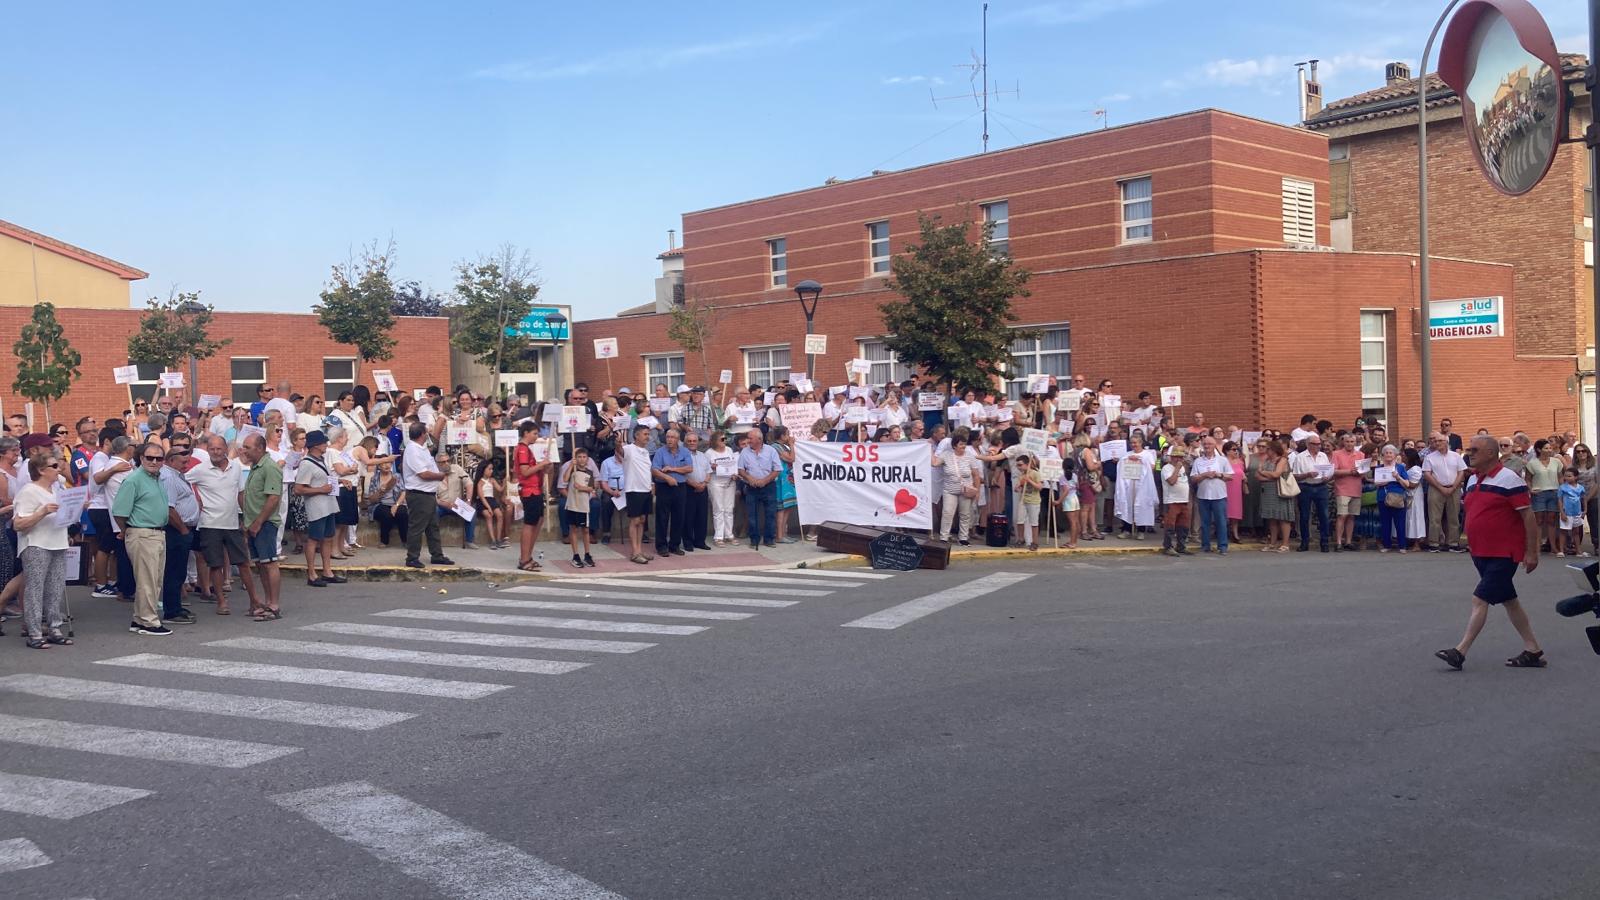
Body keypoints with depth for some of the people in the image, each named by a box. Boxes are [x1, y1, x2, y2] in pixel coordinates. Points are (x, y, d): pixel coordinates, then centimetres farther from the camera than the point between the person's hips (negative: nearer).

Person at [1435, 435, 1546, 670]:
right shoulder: (1472, 480, 10)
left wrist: (1531, 552, -16)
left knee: (1480, 599, -12)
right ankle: (1533, 651, 23)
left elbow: (1528, 516, -15)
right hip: (1481, 553, 9)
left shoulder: (1509, 479, -14)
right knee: (1509, 601, 14)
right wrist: (1472, 545, 21)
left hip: (1503, 554, -9)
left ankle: (1460, 652, -11)